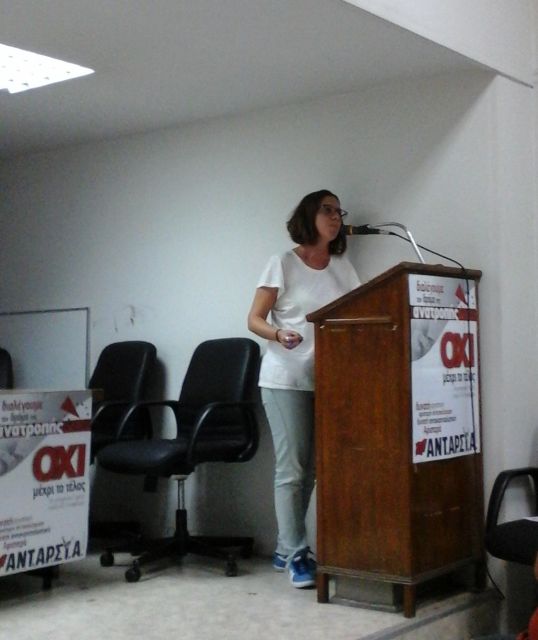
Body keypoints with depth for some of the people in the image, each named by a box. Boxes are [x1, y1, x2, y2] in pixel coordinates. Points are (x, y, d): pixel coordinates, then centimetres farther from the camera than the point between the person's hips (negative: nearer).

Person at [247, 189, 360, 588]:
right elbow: (255, 319, -4)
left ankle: (286, 549, 20)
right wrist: (279, 335, -23)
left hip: (327, 379, 5)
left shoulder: (343, 268, 11)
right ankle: (296, 555, 2)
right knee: (291, 468, -6)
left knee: (311, 469, 8)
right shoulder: (283, 264, -3)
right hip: (286, 379, -5)